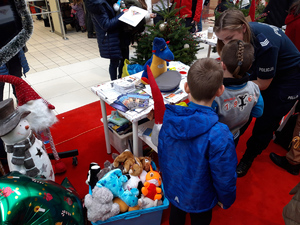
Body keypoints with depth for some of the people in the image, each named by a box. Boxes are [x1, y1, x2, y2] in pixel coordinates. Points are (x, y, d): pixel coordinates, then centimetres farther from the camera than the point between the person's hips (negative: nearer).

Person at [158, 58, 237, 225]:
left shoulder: (170, 117, -22)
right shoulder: (219, 135, -37)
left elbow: (162, 152, -5)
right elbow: (225, 177, -23)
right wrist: (226, 200, -2)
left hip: (172, 189, 4)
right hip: (199, 198, -3)